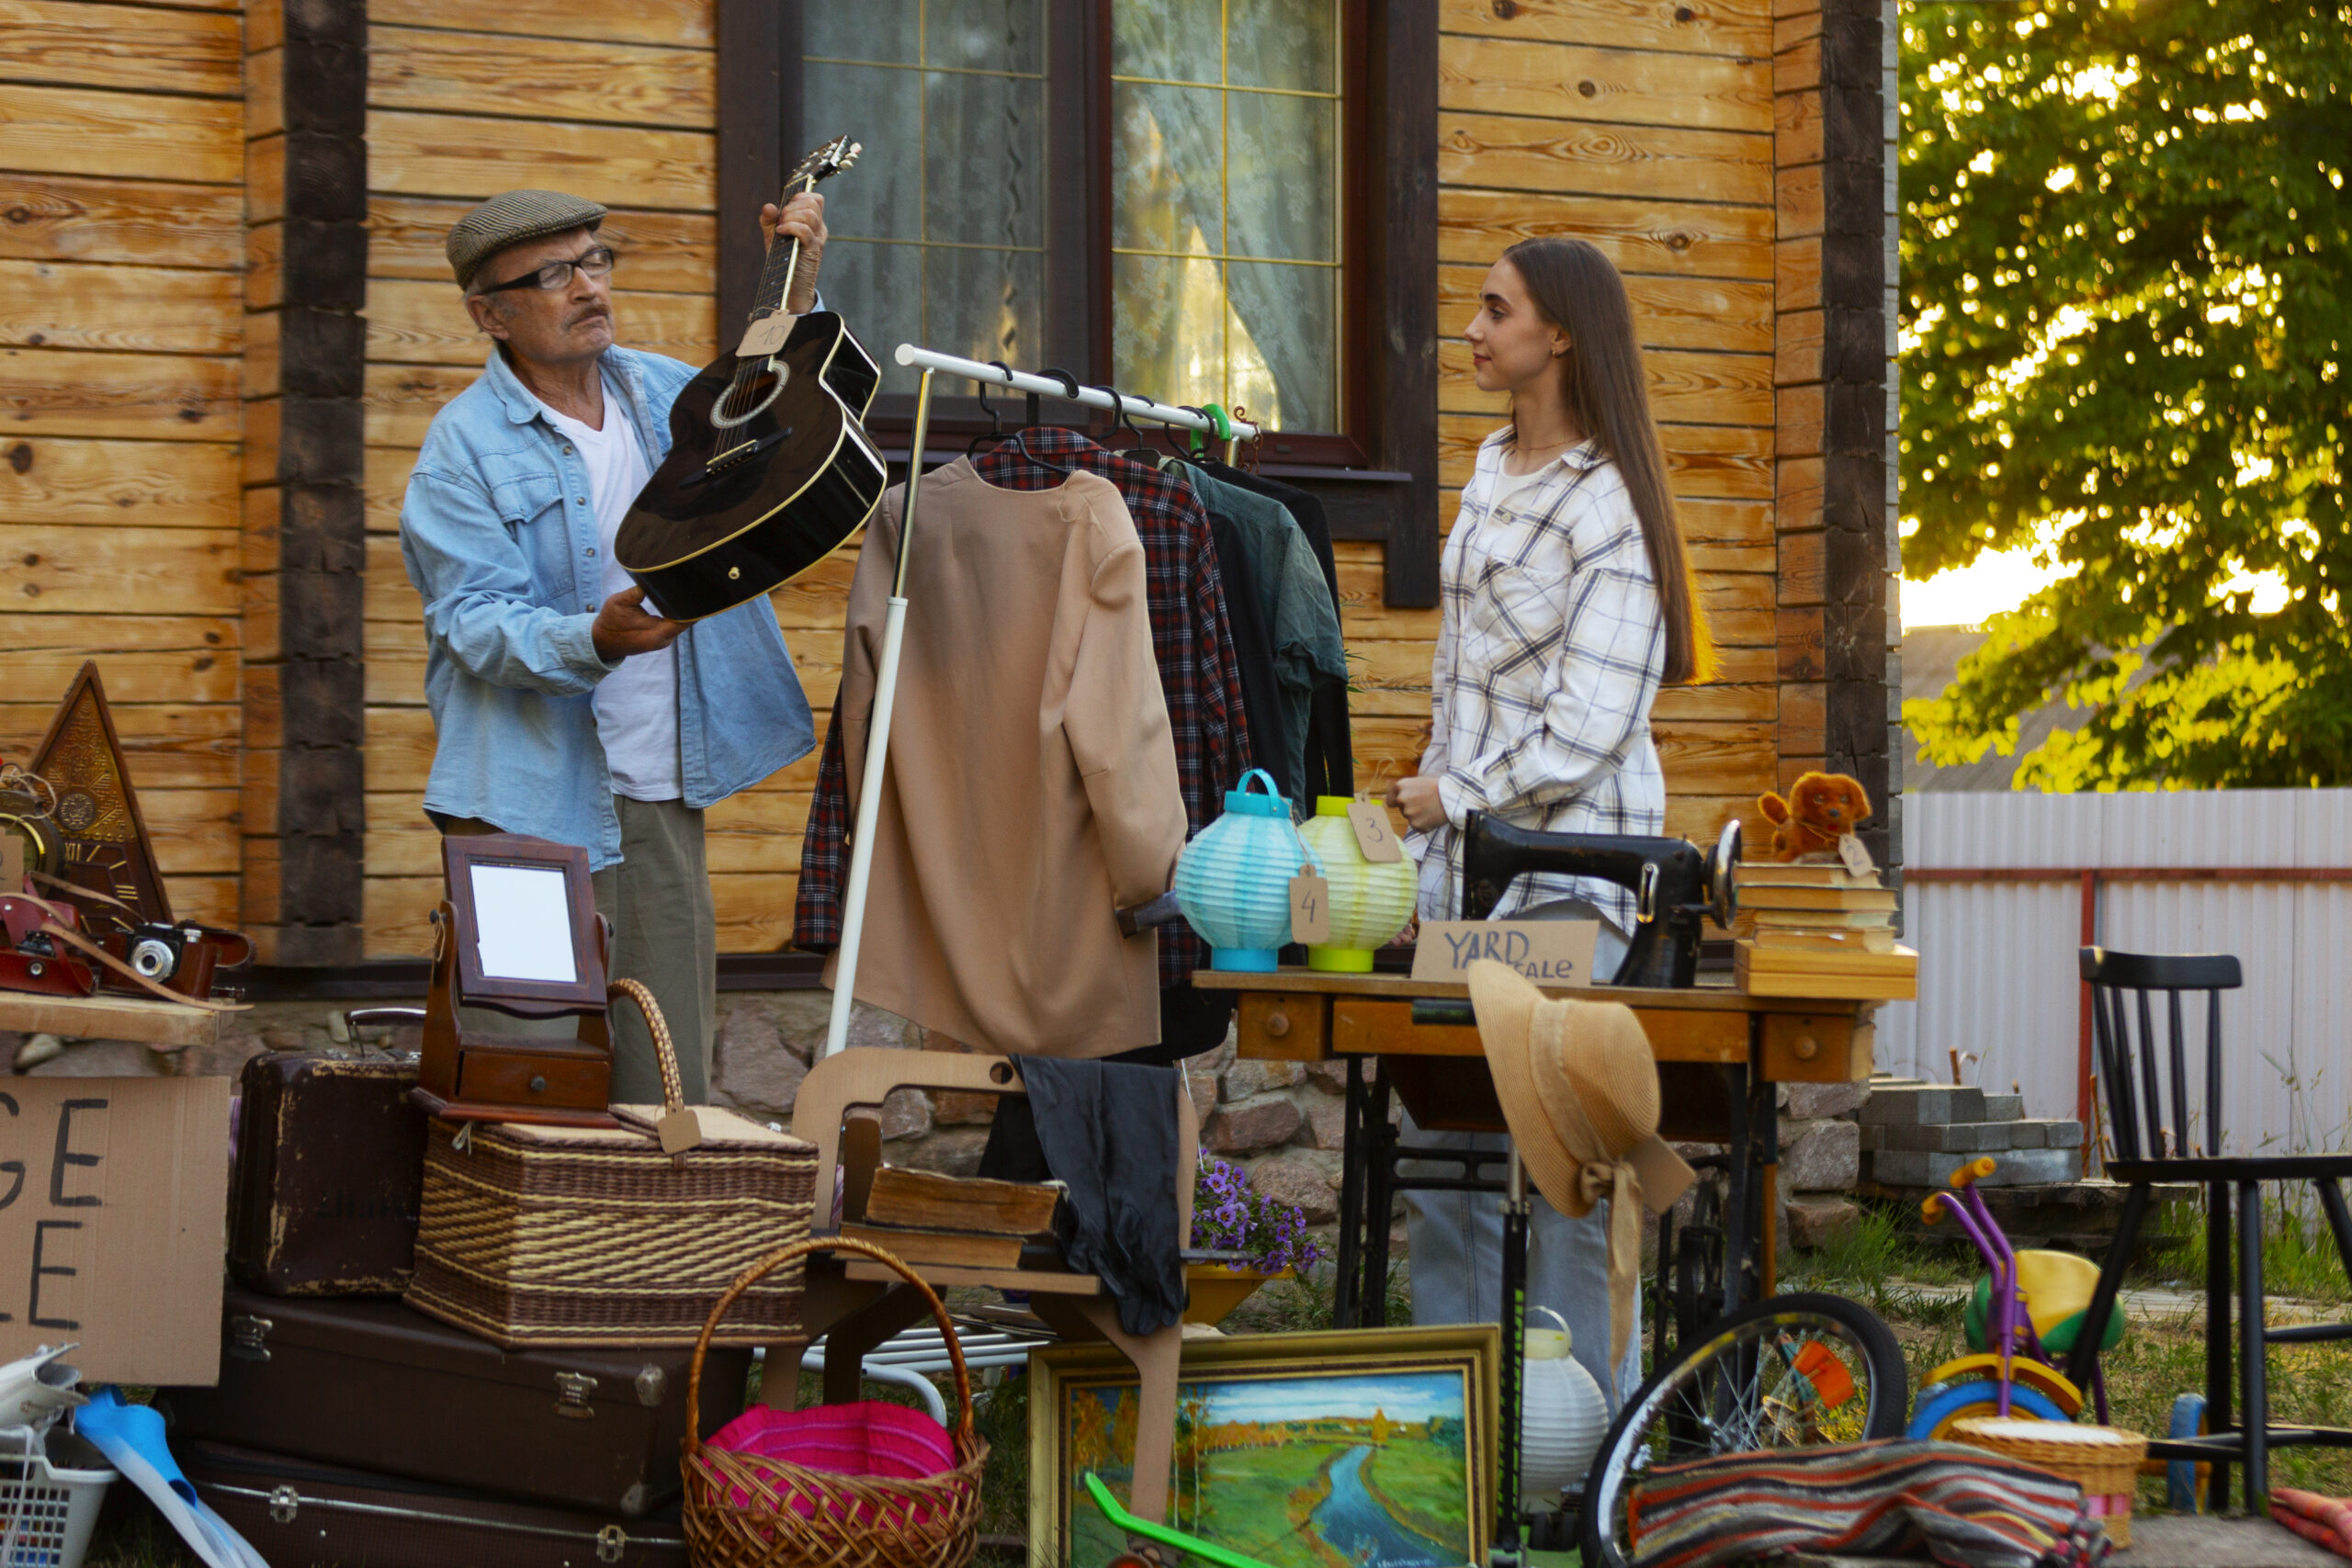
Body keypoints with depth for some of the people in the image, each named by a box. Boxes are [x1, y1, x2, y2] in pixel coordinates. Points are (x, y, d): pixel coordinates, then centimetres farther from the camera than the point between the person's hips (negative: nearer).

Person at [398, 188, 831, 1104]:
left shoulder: (662, 390, 10)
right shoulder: (466, 445, -6)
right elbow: (476, 624, -15)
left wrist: (796, 295, 11)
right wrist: (596, 640, -33)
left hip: (661, 796, 5)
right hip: (533, 808, -5)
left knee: (669, 1092, 6)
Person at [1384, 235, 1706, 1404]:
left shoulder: (1608, 504, -11)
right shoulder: (1492, 467, 15)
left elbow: (1590, 725, -15)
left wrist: (1459, 796, -8)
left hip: (1565, 861, -8)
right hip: (1463, 861, 8)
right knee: (1441, 1142, 6)